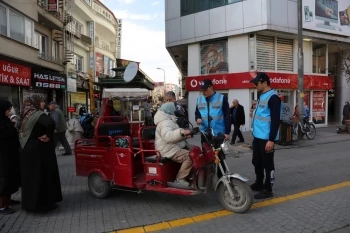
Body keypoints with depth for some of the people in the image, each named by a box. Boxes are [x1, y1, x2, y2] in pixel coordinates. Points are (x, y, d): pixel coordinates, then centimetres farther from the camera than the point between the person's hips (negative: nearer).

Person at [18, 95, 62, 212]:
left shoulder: (26, 115, 8)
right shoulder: (38, 115, -17)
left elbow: (21, 131, 18)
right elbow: (50, 123, -37)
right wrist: (48, 136, -23)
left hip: (27, 149, 8)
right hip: (40, 150, -8)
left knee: (30, 175, 16)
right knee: (42, 175, 1)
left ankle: (30, 202, 27)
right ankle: (43, 203, 9)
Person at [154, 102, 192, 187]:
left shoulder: (166, 121, 18)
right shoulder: (165, 123, -19)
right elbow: (167, 136, -39)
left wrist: (184, 135, 18)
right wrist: (181, 132, -50)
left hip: (170, 148, 11)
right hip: (168, 150, -11)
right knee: (190, 156, -23)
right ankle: (180, 179, -14)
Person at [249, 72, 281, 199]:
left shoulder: (273, 97, -15)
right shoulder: (262, 96, 14)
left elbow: (275, 120, -19)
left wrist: (271, 140, -22)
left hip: (266, 138, -9)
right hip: (257, 136, 9)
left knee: (267, 164, 2)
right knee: (257, 162, 18)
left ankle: (267, 189, 13)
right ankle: (259, 184, 33)